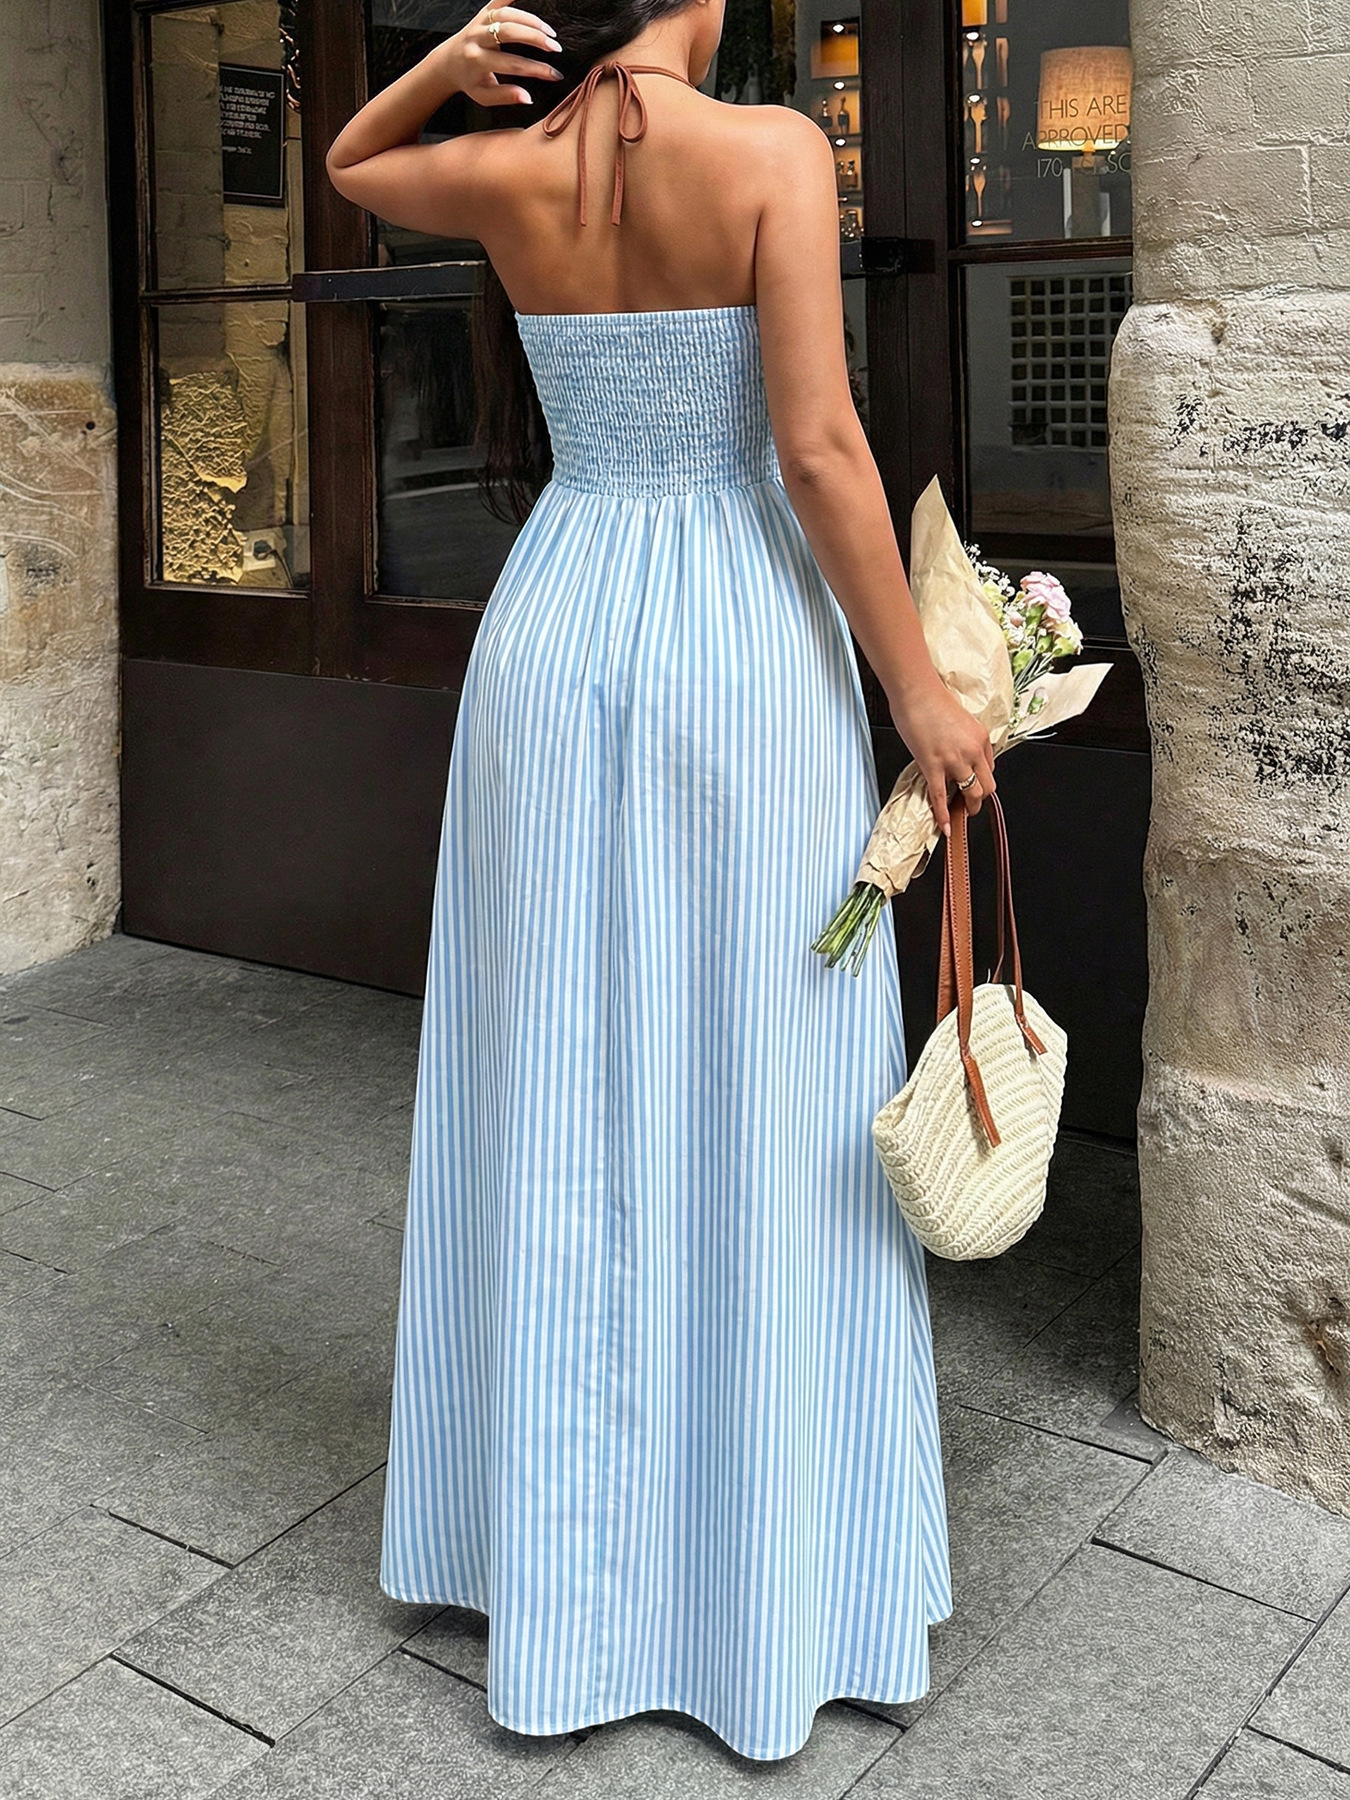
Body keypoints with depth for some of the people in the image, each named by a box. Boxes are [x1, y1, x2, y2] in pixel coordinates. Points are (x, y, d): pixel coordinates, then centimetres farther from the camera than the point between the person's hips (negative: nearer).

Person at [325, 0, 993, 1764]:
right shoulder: (772, 148, -8)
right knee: (755, 1111, 5)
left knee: (556, 1101, 11)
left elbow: (347, 167, 27)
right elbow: (817, 443, -15)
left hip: (553, 641, 4)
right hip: (744, 648, -4)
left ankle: (562, 1562, 23)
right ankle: (769, 1578, 18)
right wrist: (920, 687, -9)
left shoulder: (506, 173, 4)